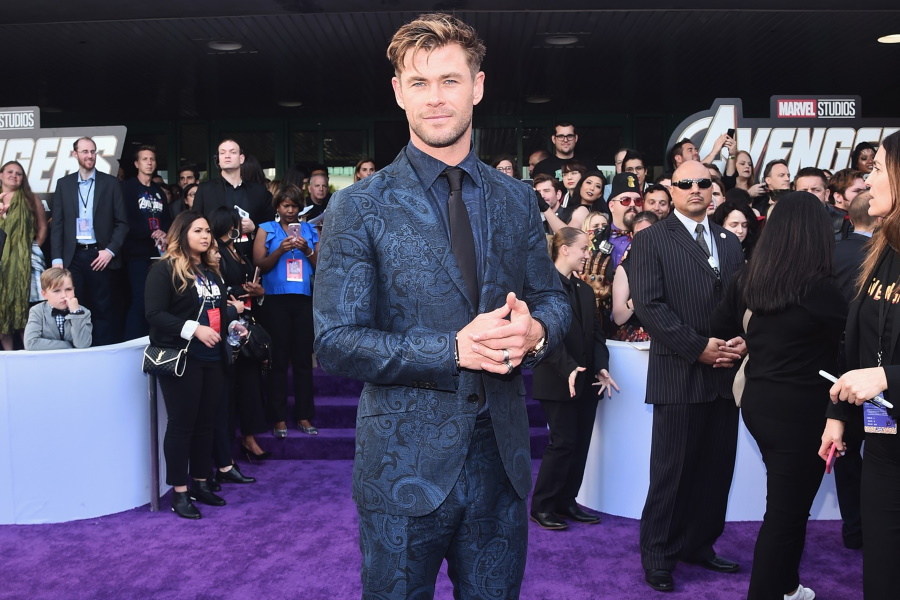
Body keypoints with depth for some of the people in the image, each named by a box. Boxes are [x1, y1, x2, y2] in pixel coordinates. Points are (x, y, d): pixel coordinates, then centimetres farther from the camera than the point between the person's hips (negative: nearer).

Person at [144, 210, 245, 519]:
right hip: (181, 358, -7)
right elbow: (155, 314, -17)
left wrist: (232, 313, 7)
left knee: (205, 423, 11)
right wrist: (194, 329, -24)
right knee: (181, 424, -1)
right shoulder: (164, 269, -8)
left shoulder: (211, 270, 16)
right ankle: (179, 492, 8)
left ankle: (200, 483, 22)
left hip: (212, 358, 7)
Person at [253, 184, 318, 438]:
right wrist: (280, 250, -15)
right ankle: (279, 418, 6)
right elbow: (259, 265, 0)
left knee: (303, 358, 3)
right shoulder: (266, 230, 9)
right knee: (278, 359, 0)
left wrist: (307, 250, -8)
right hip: (276, 299, -2)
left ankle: (304, 415, 9)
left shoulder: (310, 231, 14)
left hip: (304, 298, 2)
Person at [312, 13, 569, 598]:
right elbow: (335, 342, -11)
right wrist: (453, 350, -21)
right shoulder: (359, 208, -7)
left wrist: (535, 330, -14)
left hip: (502, 457, 4)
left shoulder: (518, 199, 5)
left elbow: (554, 299, 11)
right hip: (404, 463, -3)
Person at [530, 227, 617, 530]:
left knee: (580, 444, 8)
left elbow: (596, 333, 11)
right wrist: (568, 369, -25)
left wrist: (601, 367, -5)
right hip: (558, 381, -7)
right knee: (563, 442, -5)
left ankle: (566, 502, 20)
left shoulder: (584, 289, 17)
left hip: (586, 381, 7)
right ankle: (541, 506, 7)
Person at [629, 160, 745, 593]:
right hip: (679, 375, -5)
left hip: (725, 373, 5)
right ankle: (658, 557, 16)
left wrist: (742, 340, -6)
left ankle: (698, 544, 26)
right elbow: (648, 305, -12)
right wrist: (699, 347, -15)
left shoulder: (730, 242, 16)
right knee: (672, 472, 2)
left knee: (717, 469, 10)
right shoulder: (651, 240, -2)